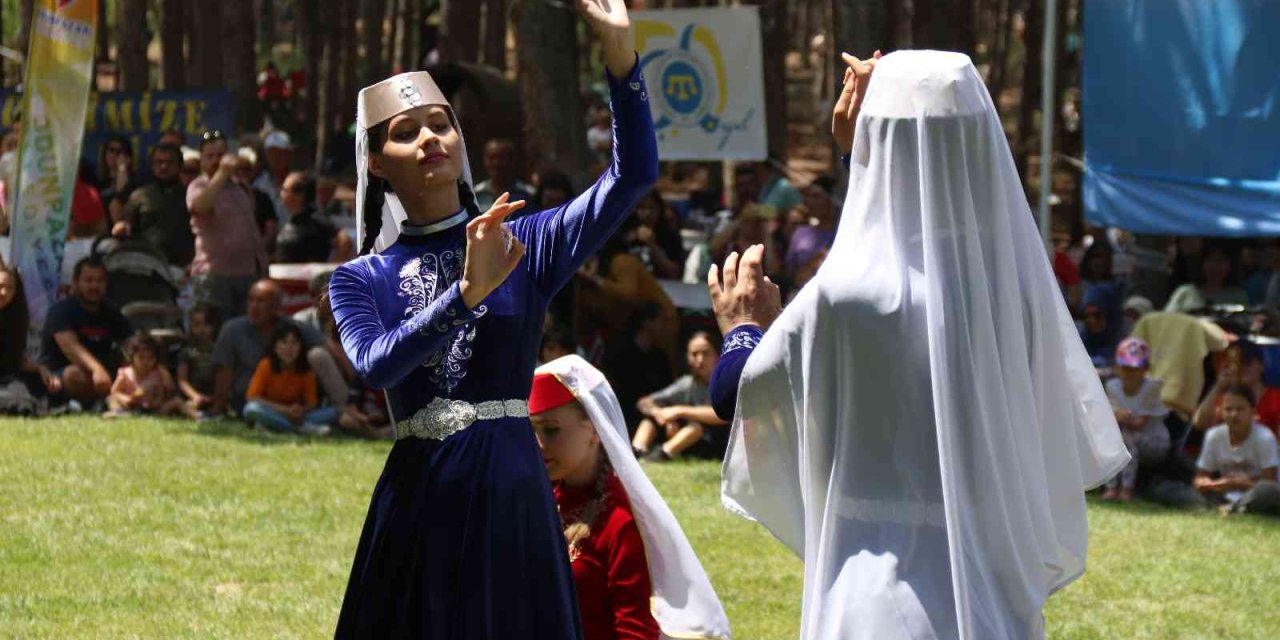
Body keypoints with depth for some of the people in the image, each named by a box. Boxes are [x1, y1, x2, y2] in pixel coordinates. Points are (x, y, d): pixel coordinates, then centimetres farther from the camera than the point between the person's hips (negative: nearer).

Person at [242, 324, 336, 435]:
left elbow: (312, 402, -3)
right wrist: (285, 410, -25)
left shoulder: (306, 370, -3)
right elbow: (252, 397, -16)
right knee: (251, 409, -36)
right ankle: (304, 427, -41)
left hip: (294, 415, 2)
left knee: (332, 413, -18)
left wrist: (302, 410, -29)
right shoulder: (266, 365, -10)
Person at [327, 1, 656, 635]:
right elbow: (374, 365, -12)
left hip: (511, 495, -1)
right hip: (418, 502, 1)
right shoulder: (359, 280, 8)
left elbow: (634, 174, -6)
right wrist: (468, 292, -24)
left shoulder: (526, 245, 5)